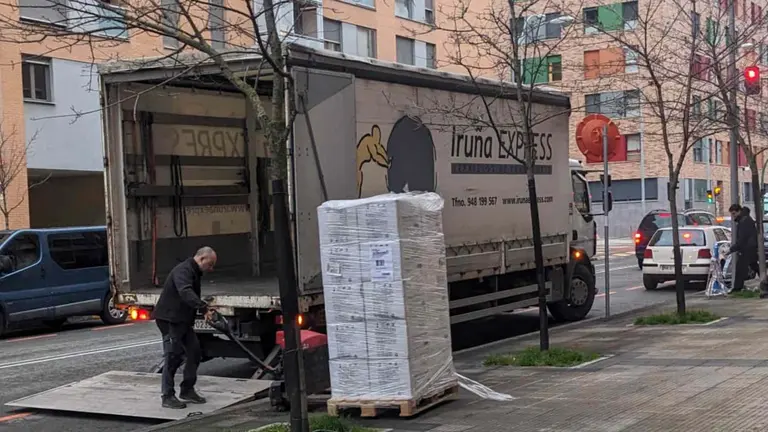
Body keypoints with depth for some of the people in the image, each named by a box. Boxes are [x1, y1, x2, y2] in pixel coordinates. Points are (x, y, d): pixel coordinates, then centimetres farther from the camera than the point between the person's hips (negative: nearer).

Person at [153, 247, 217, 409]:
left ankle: (187, 390, 18)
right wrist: (203, 308, -46)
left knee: (194, 352, 8)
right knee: (173, 356, -7)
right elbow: (185, 293, -38)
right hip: (169, 319, -10)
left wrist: (205, 308, 23)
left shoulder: (194, 272, 16)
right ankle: (168, 396, 0)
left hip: (182, 320, 10)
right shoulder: (183, 271, -19)